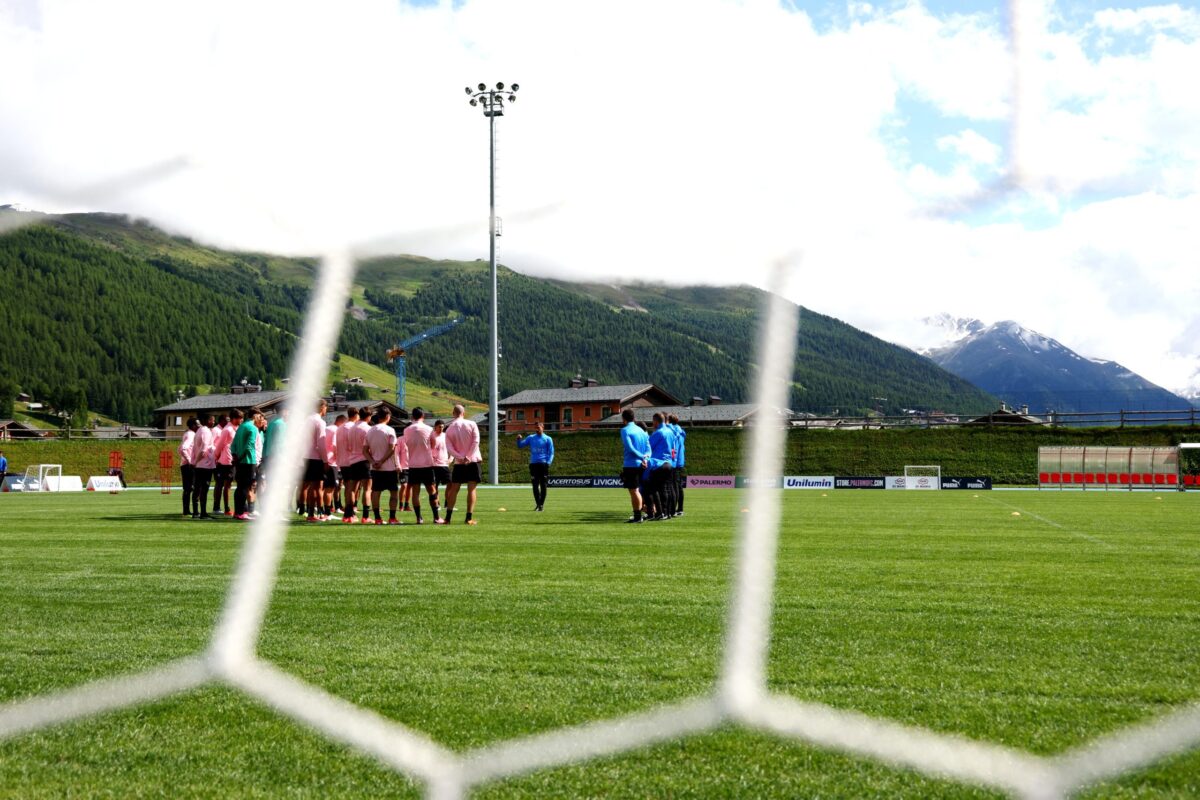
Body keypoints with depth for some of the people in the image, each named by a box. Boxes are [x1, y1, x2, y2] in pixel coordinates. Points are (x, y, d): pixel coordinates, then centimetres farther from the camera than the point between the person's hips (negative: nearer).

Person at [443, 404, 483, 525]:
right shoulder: (471, 424, -2)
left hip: (459, 463, 2)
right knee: (471, 489, 0)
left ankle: (448, 517, 8)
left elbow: (449, 447, -6)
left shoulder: (449, 429, 3)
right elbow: (476, 442, -10)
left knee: (454, 489, 9)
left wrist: (461, 458, -11)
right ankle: (469, 518, -5)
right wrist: (469, 457, -12)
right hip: (473, 460, -2)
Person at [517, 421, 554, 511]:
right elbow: (521, 445, 13)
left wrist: (548, 463, -11)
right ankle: (537, 504, 9)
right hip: (533, 464, 3)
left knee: (543, 486, -1)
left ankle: (542, 504, 5)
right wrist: (519, 440, -8)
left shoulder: (548, 439, 5)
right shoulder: (531, 438, 13)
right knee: (535, 486, 1)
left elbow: (551, 453, 3)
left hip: (543, 464, -2)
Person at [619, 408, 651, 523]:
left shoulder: (625, 430, -8)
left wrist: (642, 457, -13)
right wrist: (645, 458, -6)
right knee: (636, 490, 15)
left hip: (630, 465, -7)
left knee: (633, 491, -3)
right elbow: (648, 447, 8)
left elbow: (630, 448, -18)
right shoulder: (641, 430, 14)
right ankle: (637, 515, 18)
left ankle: (637, 516, -3)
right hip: (640, 465, 7)